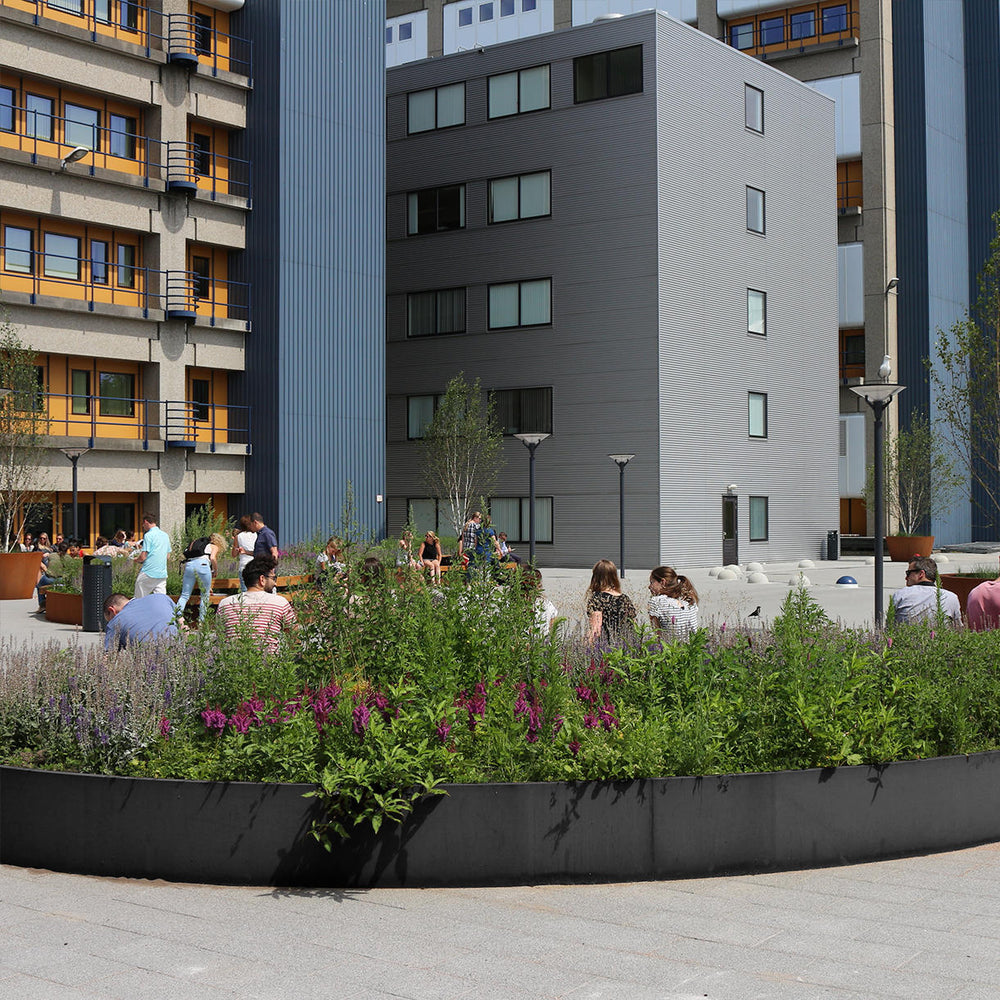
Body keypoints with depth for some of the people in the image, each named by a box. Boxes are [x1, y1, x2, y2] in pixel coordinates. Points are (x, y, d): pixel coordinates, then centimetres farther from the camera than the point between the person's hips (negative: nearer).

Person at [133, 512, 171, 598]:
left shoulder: (148, 535, -10)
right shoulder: (165, 535, 12)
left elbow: (143, 557, -14)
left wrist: (136, 559, 9)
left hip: (148, 572, -6)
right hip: (162, 574, 6)